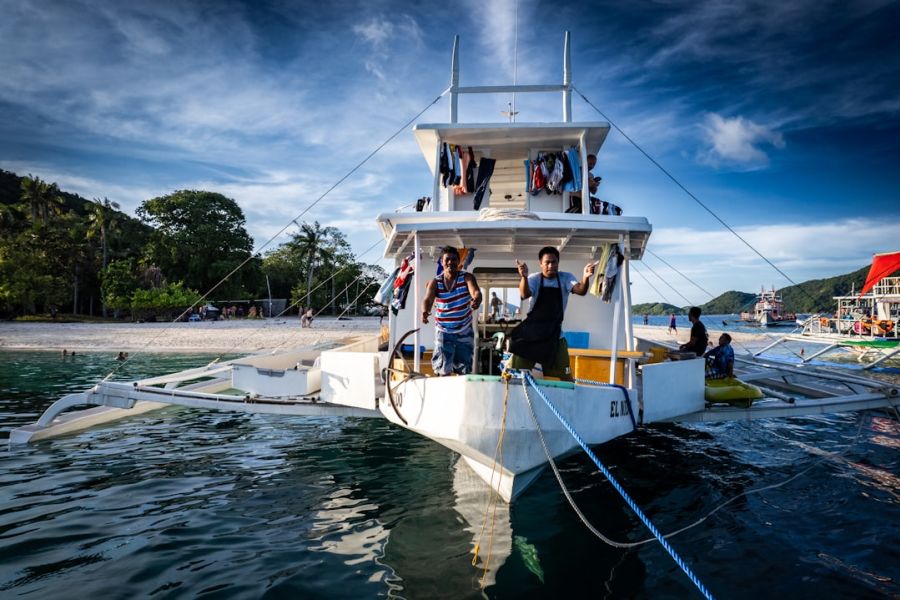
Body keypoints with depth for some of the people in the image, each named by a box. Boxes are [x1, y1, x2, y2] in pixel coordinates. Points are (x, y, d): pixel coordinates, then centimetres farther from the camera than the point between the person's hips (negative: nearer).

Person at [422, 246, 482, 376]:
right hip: (443, 332, -1)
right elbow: (428, 299, -21)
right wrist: (425, 311, -45)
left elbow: (476, 291, -26)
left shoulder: (467, 277, -7)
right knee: (443, 371, -2)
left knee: (464, 371, 10)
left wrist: (477, 300, -51)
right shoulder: (435, 282, -6)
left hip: (464, 332, 1)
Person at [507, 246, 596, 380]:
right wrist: (524, 277, -45)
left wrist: (585, 277, -41)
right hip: (531, 332, -1)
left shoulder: (565, 278, -1)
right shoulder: (534, 279, -6)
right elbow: (525, 295, -25)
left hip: (555, 335, 2)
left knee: (565, 376, 9)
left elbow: (581, 290, -18)